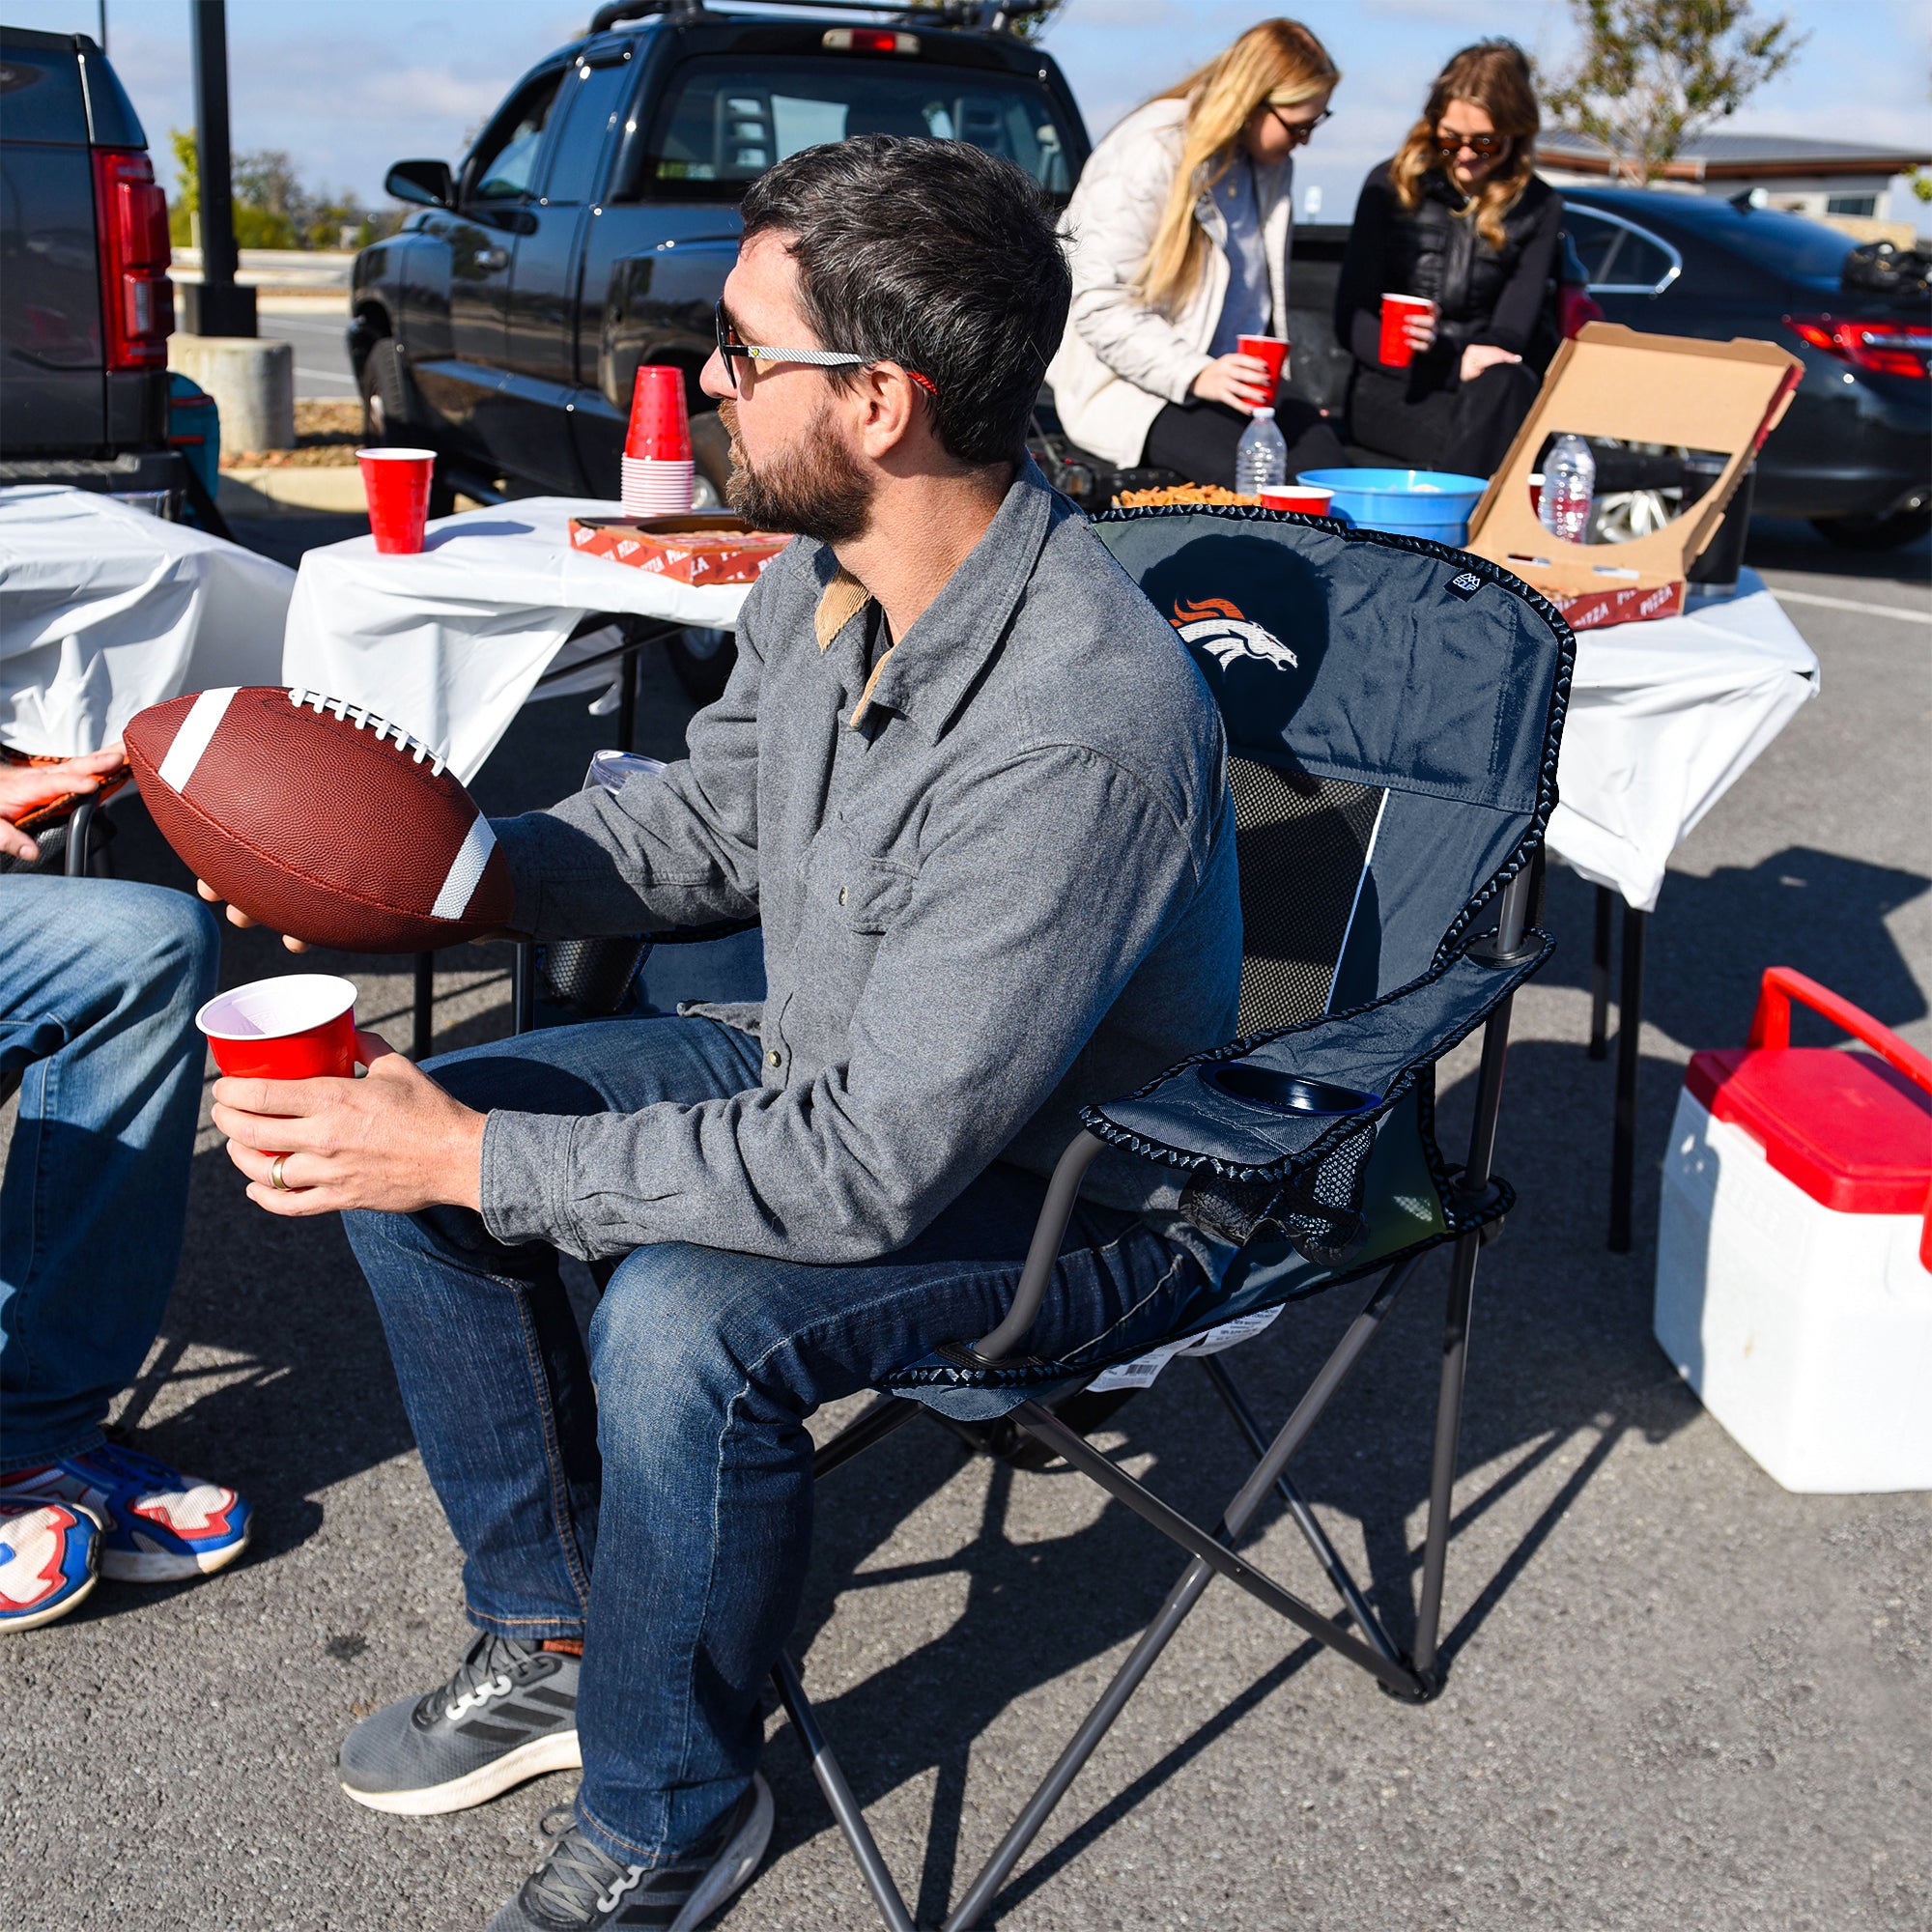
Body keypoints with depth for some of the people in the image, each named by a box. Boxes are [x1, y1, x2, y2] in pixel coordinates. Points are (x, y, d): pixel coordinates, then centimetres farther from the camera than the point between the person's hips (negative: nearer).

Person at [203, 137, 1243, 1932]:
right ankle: (551, 1639, 19)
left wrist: (479, 1159, -28)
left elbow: (872, 1172, -34)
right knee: (398, 1129, 3)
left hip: (1061, 1183, -8)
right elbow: (710, 818, 11)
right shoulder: (825, 572, -8)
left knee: (683, 1323, -34)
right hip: (833, 1065, 9)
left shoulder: (1083, 725, -35)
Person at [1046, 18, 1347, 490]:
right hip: (1129, 382, -7)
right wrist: (1196, 375, -29)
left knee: (1325, 460, -21)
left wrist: (1267, 374, 12)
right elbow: (1100, 308, -20)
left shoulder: (1272, 163, 10)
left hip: (1234, 373, 7)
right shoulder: (1147, 158, -14)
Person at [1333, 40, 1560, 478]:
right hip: (1390, 389, -2)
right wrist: (1454, 364, -17)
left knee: (1507, 386, -36)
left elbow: (1512, 330, 0)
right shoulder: (1391, 185, 4)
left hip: (1485, 387, 2)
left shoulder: (1539, 207, 8)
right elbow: (1351, 321, -1)